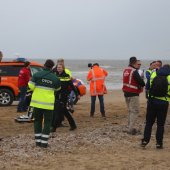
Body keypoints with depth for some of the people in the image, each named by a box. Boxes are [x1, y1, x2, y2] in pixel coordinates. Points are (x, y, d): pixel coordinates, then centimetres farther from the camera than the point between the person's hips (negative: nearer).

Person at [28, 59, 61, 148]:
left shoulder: (37, 75, -5)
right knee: (47, 122, 6)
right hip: (48, 103, -1)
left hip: (37, 102, 1)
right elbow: (57, 89, 12)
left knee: (37, 121, 14)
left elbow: (31, 86, -7)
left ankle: (38, 141, 14)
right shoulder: (54, 78, -3)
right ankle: (44, 142, 0)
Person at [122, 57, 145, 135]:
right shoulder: (134, 71, -17)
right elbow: (141, 82, -20)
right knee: (135, 111, -3)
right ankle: (131, 128, -8)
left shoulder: (125, 70, 9)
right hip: (133, 94, -8)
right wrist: (142, 85, 4)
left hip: (126, 93, 8)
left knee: (130, 111, 17)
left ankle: (130, 128, 21)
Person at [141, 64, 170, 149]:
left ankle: (145, 140, 9)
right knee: (160, 124, 6)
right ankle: (159, 143, 8)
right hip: (163, 103, -2)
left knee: (149, 122, 12)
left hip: (152, 101, 2)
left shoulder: (154, 75, 4)